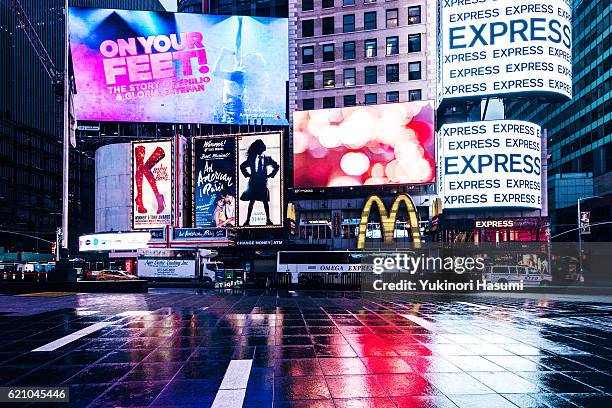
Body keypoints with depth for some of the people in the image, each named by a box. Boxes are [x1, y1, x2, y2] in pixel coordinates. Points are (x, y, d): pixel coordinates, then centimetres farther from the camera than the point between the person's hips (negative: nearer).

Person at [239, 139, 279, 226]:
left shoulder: (267, 158, 5)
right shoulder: (251, 158, 6)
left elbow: (276, 167, 12)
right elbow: (242, 166, 16)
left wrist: (270, 175, 5)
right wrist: (248, 175, 8)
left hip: (263, 183, 0)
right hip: (253, 183, 0)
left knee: (265, 202, 2)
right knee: (251, 202, 1)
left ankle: (268, 220, 9)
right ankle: (247, 220, 3)